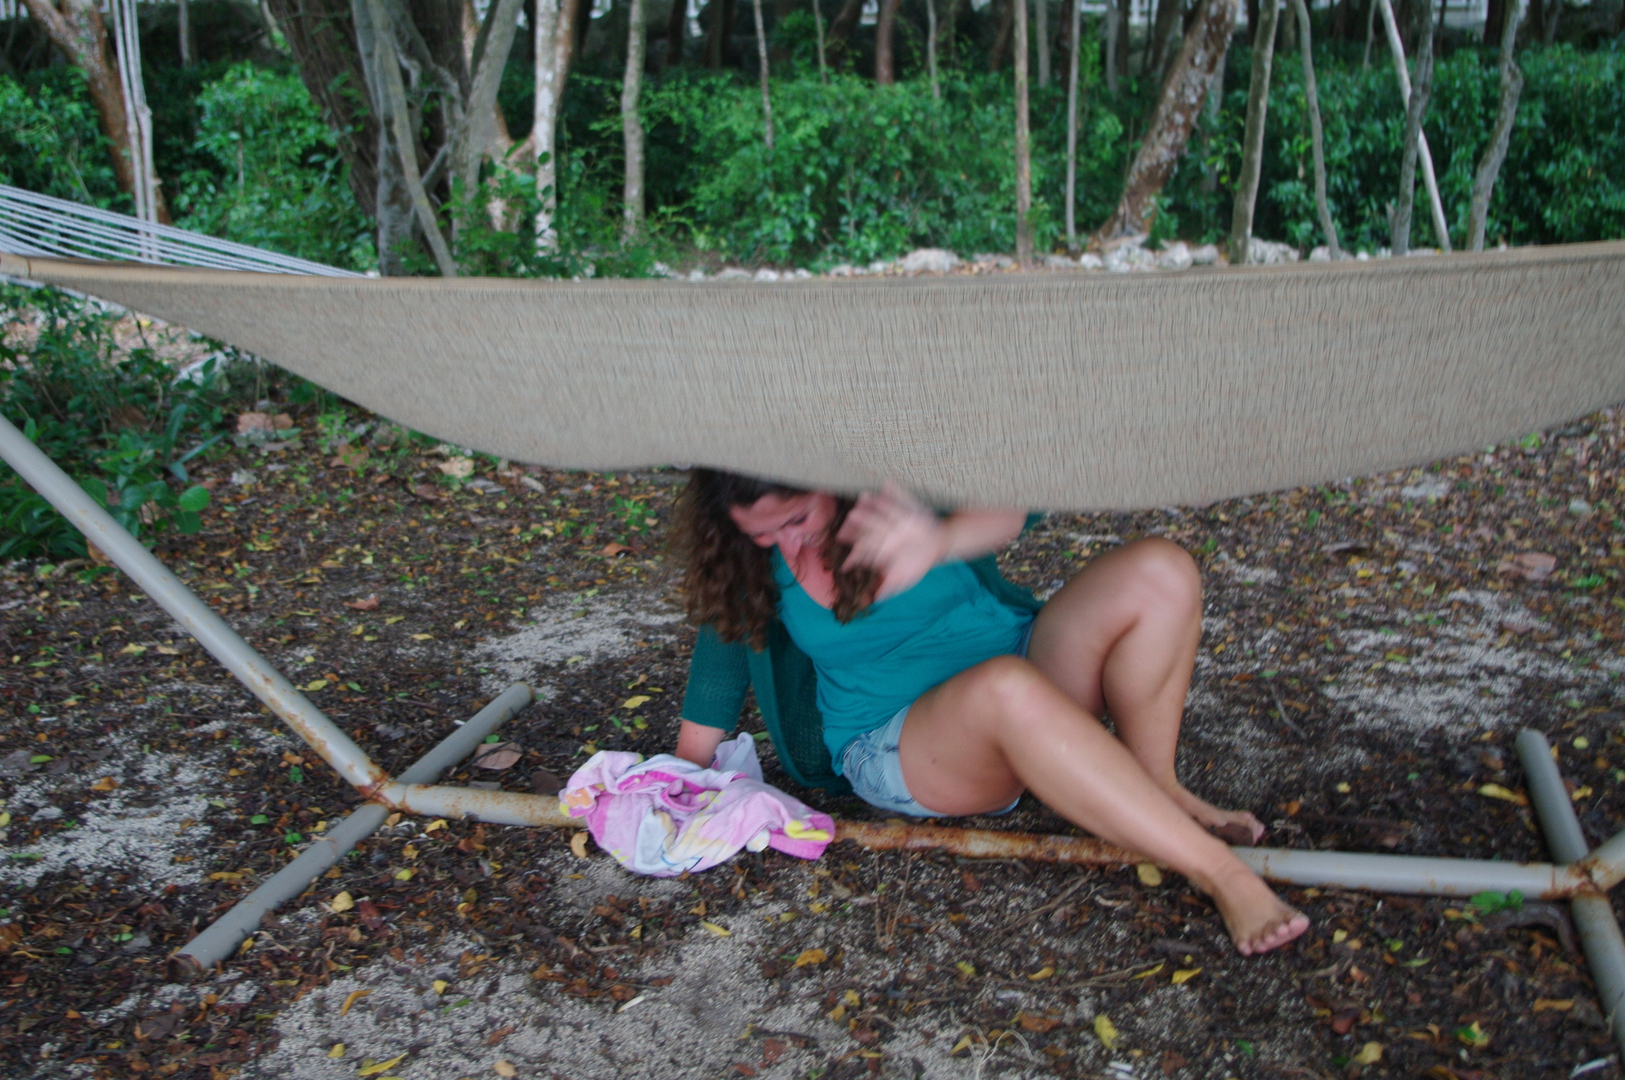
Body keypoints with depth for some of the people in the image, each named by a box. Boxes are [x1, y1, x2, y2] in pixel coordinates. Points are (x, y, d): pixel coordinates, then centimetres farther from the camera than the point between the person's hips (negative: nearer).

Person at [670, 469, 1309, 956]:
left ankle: (1157, 787, -12)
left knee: (1157, 574, -22)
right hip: (902, 755, -1)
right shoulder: (748, 569, -6)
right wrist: (690, 772, 14)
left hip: (1025, 661, 2)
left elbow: (1015, 506, -33)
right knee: (1009, 689, -40)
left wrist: (941, 540, -55)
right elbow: (723, 643, 11)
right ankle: (1216, 870, -34)